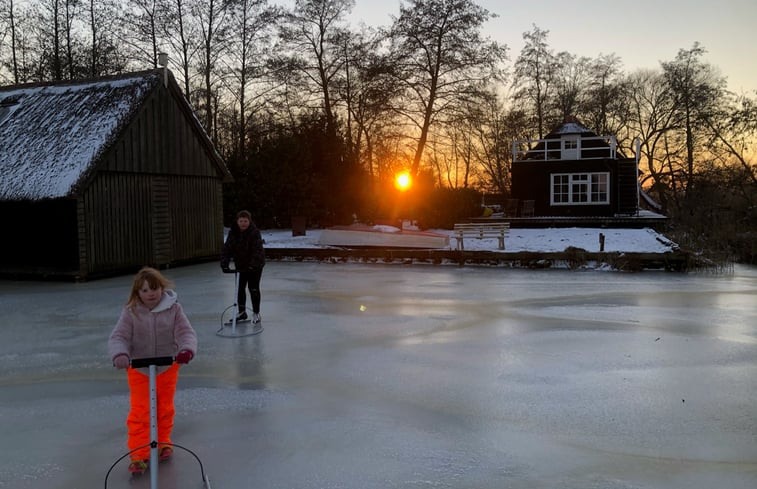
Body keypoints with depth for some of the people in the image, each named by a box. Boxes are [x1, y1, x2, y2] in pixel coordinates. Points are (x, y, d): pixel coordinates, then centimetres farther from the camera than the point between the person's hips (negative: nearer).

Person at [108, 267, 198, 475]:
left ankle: (163, 442, 37)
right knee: (139, 413, -2)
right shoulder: (130, 312, -11)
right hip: (139, 370, -1)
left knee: (165, 409, 16)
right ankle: (138, 454, 9)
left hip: (167, 368, 1)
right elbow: (118, 336, -15)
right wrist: (119, 354, -36)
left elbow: (186, 332, -15)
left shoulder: (173, 309, -10)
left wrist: (187, 349, -35)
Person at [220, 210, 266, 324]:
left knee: (253, 288, -1)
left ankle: (256, 313, 13)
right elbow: (227, 248, -13)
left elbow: (258, 250, -29)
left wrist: (253, 265, -39)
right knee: (240, 288, 9)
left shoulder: (255, 232, -23)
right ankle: (242, 312, 24)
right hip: (240, 265, 5)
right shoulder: (233, 233, -10)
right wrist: (224, 264, -25)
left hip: (255, 265, -5)